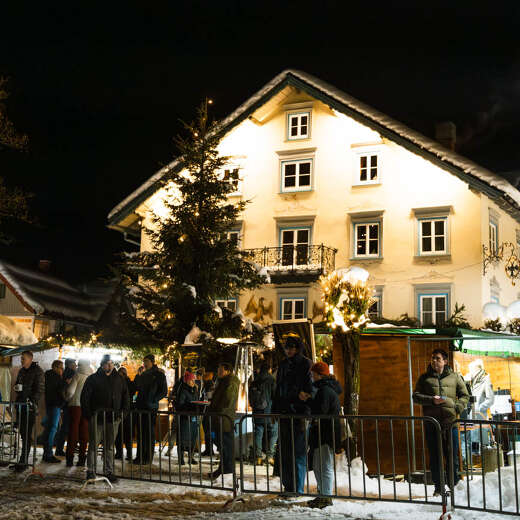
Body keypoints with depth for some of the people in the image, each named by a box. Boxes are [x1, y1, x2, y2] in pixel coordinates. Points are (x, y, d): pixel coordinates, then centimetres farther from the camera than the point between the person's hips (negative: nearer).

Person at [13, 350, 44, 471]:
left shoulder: (37, 371, -6)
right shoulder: (21, 371, 16)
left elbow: (40, 389, -10)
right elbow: (17, 383, 25)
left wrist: (33, 401, -19)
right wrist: (17, 387, 2)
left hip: (30, 406, -7)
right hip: (20, 404, 7)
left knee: (27, 434, -9)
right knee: (22, 432, 9)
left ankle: (23, 461, -10)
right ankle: (23, 460, 15)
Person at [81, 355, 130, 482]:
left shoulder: (119, 379, 11)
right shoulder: (93, 379, 1)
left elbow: (125, 396, 16)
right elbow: (85, 397, -1)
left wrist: (124, 412, 4)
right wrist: (88, 414, -8)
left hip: (113, 419, 3)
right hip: (97, 418, -3)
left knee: (109, 446, 8)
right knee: (93, 445, -1)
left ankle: (109, 472, 13)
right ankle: (91, 472, 4)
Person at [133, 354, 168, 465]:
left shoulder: (159, 374, -1)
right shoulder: (143, 374, 16)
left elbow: (164, 392, -4)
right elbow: (136, 387, 12)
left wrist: (153, 400, -12)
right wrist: (138, 375, 0)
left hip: (151, 407, -5)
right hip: (140, 407, 6)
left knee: (150, 432, -2)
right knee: (140, 432, 7)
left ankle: (148, 458, 3)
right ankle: (140, 456, 13)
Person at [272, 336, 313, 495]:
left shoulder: (305, 365, -4)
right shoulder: (283, 365, 15)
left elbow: (310, 390, -10)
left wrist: (305, 415, -16)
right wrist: (275, 411, 14)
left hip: (300, 415, -6)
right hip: (284, 414, 6)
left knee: (298, 454, -3)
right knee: (284, 453, 9)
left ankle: (298, 489, 4)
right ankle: (288, 487, 19)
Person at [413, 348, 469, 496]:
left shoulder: (455, 377, 12)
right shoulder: (425, 378, 12)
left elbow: (465, 395, 14)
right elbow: (416, 396, 6)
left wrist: (458, 407, -5)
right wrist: (431, 400, -12)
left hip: (450, 422, 0)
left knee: (453, 456, 2)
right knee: (435, 456, 3)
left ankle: (454, 486, 13)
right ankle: (438, 487, 12)